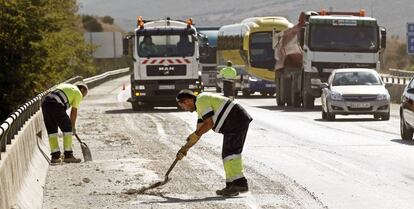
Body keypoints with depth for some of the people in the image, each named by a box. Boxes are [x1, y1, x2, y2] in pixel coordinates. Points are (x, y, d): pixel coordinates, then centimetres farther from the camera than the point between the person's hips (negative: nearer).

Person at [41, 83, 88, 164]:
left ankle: (55, 156, 14)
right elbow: (74, 111, 10)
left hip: (45, 103, 7)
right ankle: (68, 155, 5)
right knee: (67, 129, 6)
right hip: (56, 105, -7)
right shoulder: (78, 93, 14)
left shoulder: (64, 85, 35)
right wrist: (73, 127, 20)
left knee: (51, 130, 14)